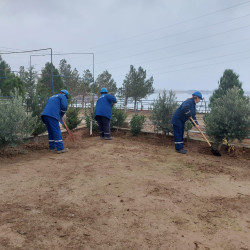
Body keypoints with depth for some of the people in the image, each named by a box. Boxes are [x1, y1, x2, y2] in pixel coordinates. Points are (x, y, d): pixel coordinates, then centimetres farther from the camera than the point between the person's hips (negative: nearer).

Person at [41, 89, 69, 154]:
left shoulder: (52, 97, 34)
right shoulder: (62, 97, 11)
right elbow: (64, 107, -3)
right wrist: (61, 116, 12)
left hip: (45, 114, 8)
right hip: (52, 115, -8)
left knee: (51, 131, 15)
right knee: (57, 131, -9)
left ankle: (52, 147, 18)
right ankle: (60, 148, -11)